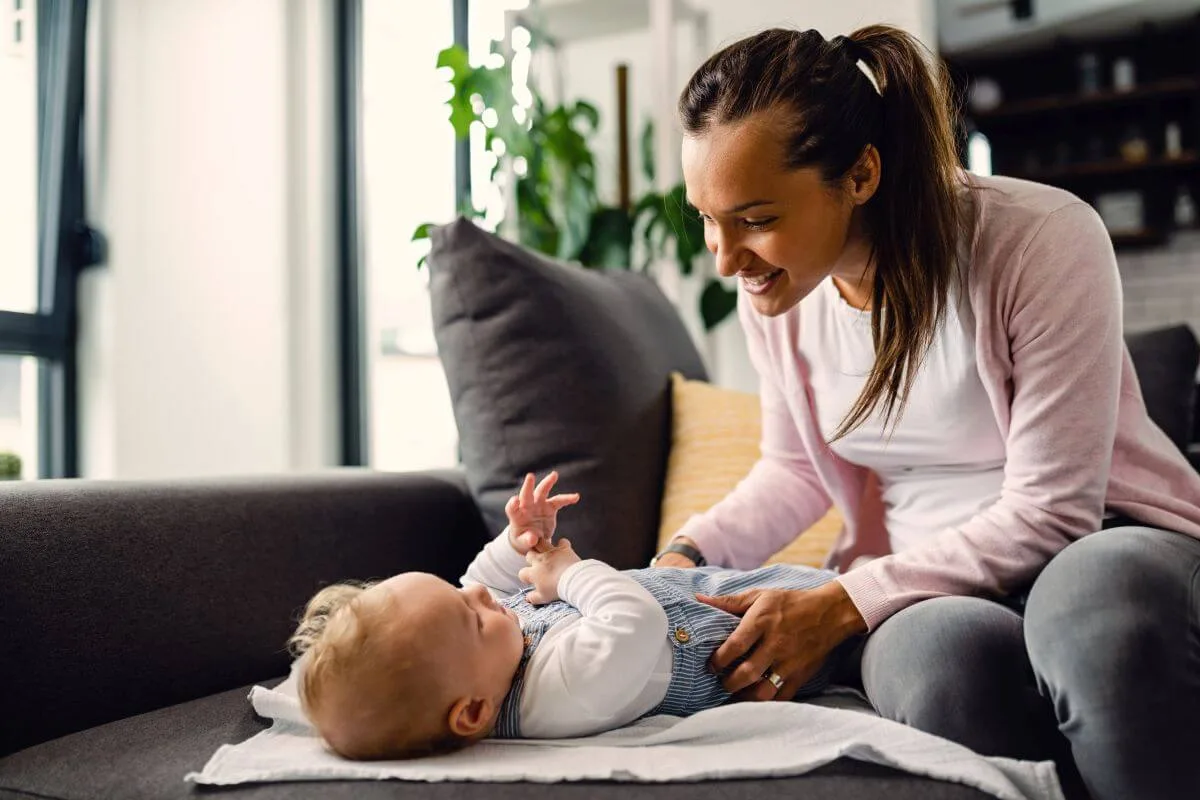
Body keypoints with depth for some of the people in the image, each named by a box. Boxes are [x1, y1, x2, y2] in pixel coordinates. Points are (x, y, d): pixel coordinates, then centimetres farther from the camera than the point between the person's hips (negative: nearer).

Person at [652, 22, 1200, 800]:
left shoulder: (1042, 239, -19)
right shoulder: (774, 294, -2)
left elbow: (1048, 511, -17)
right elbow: (797, 470, 14)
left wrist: (844, 605, -22)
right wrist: (689, 554, -4)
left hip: (1100, 544, -2)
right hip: (927, 589, 3)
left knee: (1095, 593, -39)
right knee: (941, 655, -34)